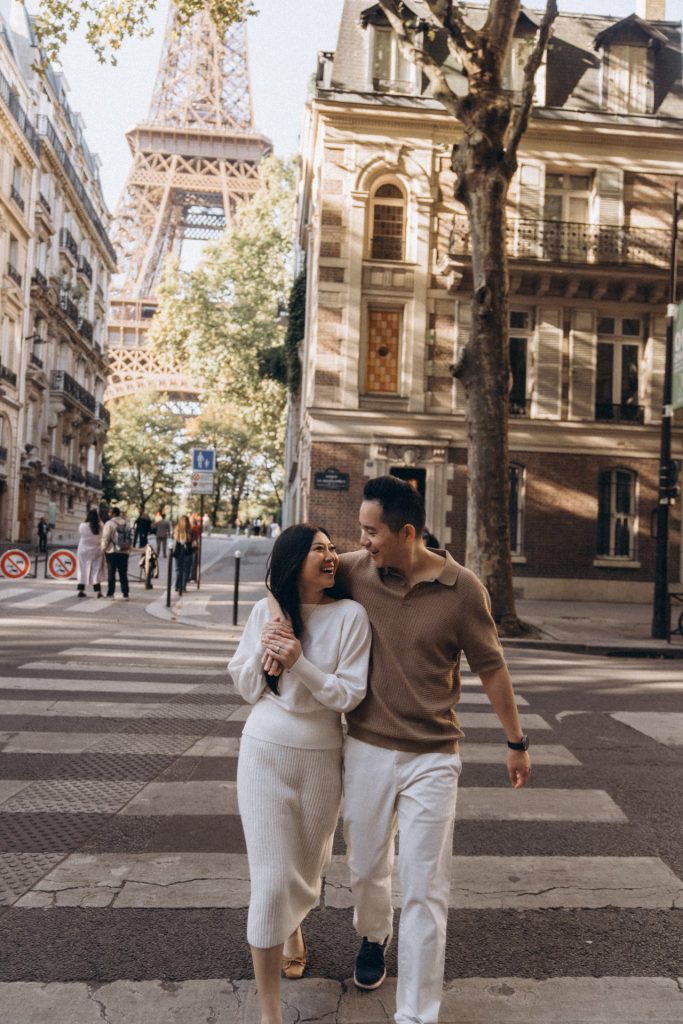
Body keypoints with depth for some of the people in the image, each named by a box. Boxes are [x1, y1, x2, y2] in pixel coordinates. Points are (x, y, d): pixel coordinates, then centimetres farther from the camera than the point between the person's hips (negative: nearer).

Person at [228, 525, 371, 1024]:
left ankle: (293, 928, 56)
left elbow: (349, 695, -14)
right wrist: (265, 659, -18)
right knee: (271, 879, -1)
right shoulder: (265, 611, -5)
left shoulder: (350, 615, -12)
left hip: (322, 757, 0)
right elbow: (244, 686, 3)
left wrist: (298, 663, -26)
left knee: (308, 869, 20)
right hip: (265, 752, 0)